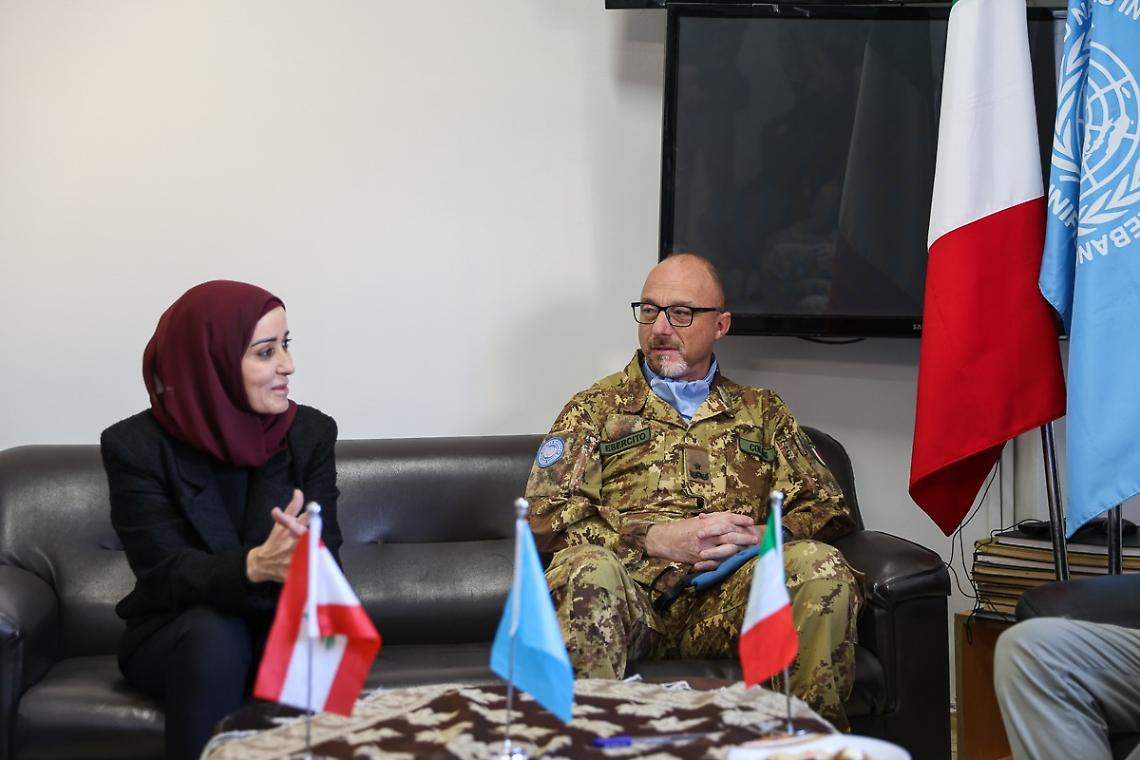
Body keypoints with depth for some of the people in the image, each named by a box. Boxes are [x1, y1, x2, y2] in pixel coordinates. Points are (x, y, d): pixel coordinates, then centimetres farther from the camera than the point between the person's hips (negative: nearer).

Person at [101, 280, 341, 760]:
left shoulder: (311, 433, -4)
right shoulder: (137, 447, -13)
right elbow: (168, 575, -21)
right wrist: (254, 565, -42)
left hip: (280, 625, 2)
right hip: (173, 635, -1)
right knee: (214, 631, -34)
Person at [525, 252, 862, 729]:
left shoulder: (762, 413, 26)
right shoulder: (596, 408, 19)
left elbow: (828, 510, 17)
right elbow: (546, 516, 5)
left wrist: (761, 534, -6)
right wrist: (655, 538, -9)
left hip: (730, 603, 2)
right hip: (632, 599, -2)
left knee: (821, 566, -28)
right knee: (587, 567, -37)